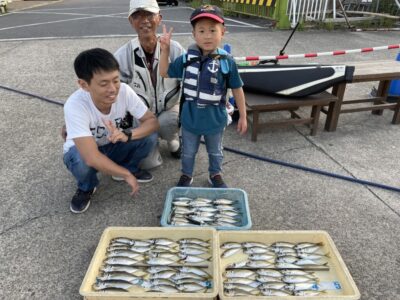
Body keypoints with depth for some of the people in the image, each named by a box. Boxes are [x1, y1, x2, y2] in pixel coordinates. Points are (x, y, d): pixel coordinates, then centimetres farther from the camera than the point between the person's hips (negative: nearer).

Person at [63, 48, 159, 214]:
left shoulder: (124, 91, -25)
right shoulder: (75, 105, -36)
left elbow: (152, 121, -21)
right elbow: (92, 158, -41)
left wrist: (127, 134, -40)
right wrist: (127, 175, -32)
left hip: (113, 145, 3)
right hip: (84, 151, -3)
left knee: (149, 136, -22)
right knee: (81, 161, -38)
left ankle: (126, 167, 8)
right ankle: (86, 188, -1)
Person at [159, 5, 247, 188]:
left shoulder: (227, 62, -16)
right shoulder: (186, 59, -9)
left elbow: (237, 90, -7)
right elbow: (165, 73, 3)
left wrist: (242, 116, -3)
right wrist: (165, 50, -10)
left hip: (215, 119, -1)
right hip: (190, 118, 1)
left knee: (215, 152, 23)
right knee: (188, 152, 21)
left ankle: (215, 175, 48)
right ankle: (186, 175, 46)